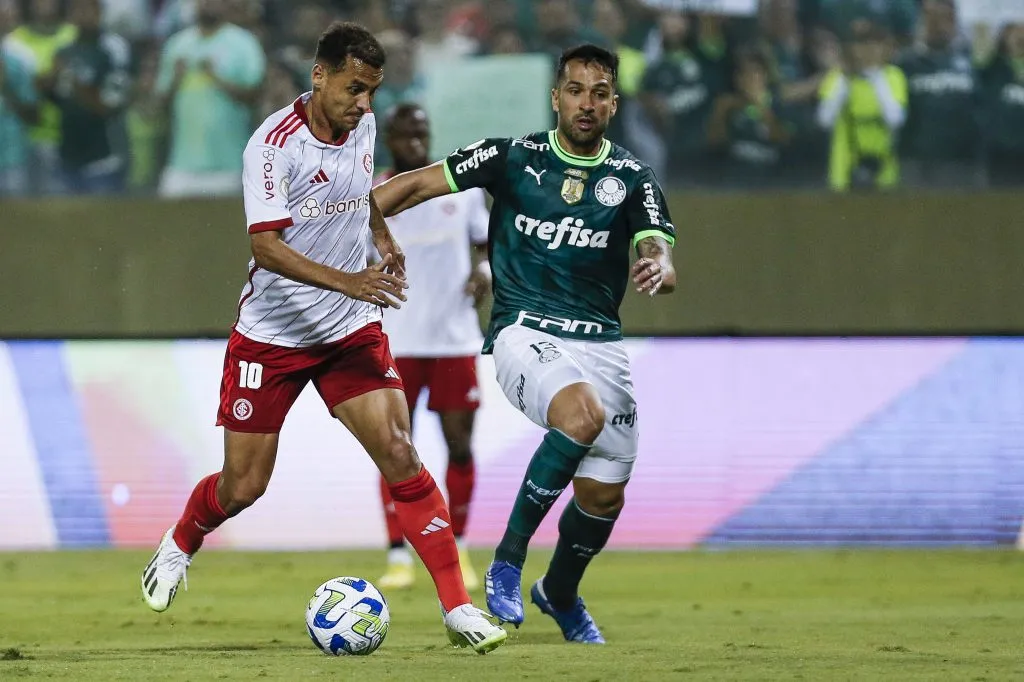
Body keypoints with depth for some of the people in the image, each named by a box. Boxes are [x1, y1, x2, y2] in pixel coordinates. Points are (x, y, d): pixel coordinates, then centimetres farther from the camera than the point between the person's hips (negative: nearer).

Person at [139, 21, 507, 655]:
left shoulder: (363, 126, 1)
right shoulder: (274, 144, -20)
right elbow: (266, 247, -27)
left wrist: (384, 237, 8)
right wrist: (348, 281, -37)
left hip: (351, 330, 4)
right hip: (272, 334, -4)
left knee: (399, 454, -12)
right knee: (243, 487, 2)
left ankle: (458, 607, -10)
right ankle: (178, 547, 36)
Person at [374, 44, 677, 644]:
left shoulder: (631, 178, 2)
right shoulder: (514, 158, -1)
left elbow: (661, 259, -10)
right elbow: (417, 186, 2)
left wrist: (659, 269, -35)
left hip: (599, 341, 3)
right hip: (525, 330, -3)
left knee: (604, 497, 4)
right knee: (583, 414, -34)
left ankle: (560, 593, 37)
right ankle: (507, 561, -20)